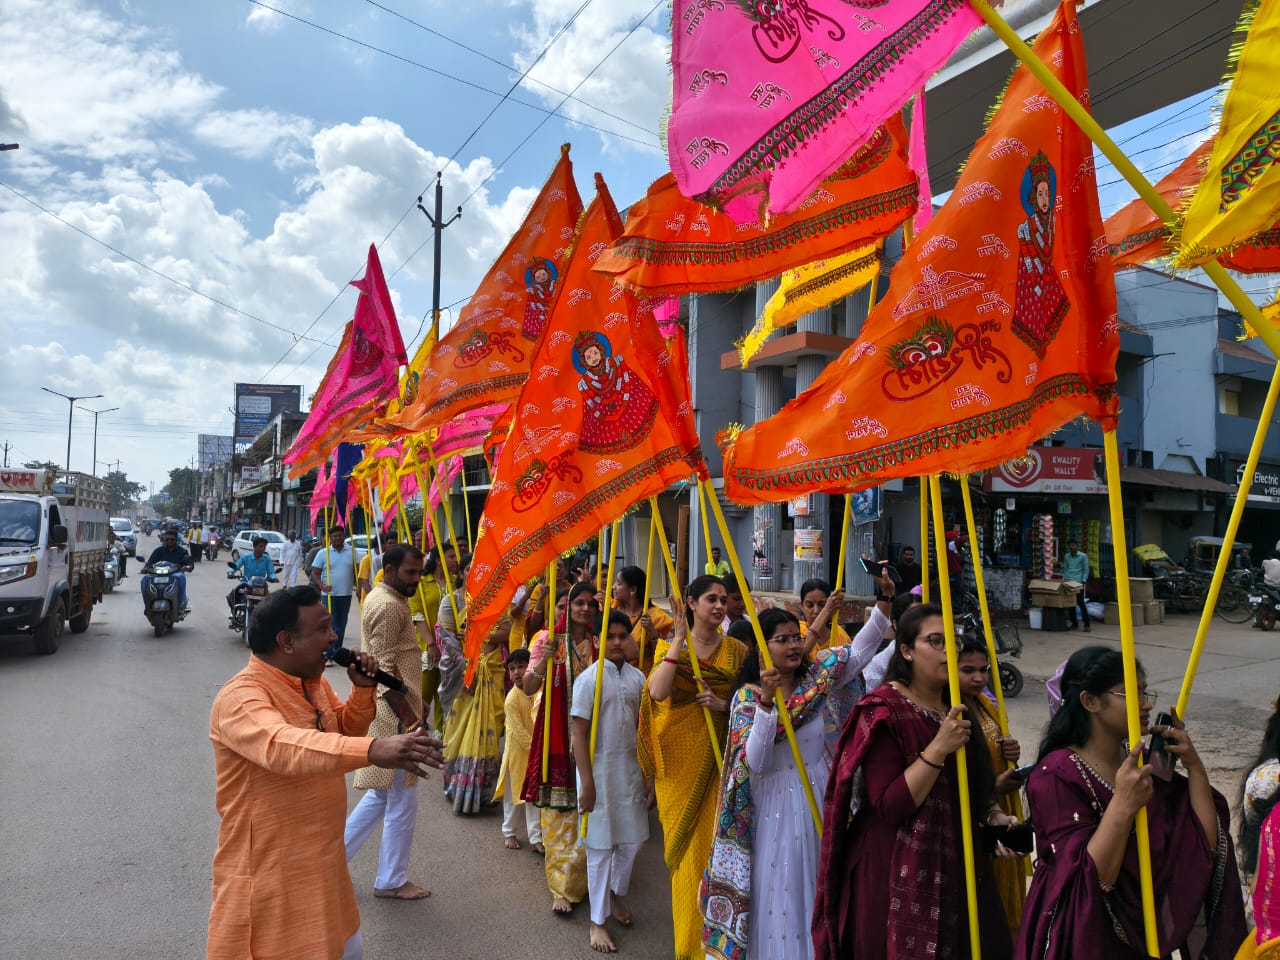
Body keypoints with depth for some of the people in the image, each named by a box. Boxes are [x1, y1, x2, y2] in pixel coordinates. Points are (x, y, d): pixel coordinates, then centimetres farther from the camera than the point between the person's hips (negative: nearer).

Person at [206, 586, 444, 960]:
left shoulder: (313, 680, 3)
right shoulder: (240, 697, -25)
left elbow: (343, 731, 17)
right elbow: (283, 746, -45)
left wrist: (362, 689, -4)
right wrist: (372, 750, -59)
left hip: (321, 863, 8)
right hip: (269, 875, -8)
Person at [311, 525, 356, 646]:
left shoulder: (351, 553, 6)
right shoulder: (323, 553, -1)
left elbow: (356, 572, 10)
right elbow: (315, 573, -1)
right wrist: (321, 585, -18)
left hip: (346, 595, 3)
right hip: (329, 595, -3)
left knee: (341, 624, 11)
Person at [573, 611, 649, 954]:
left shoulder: (637, 678, 2)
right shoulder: (588, 679, -11)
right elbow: (579, 735, -12)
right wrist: (587, 783, -14)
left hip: (630, 768, 4)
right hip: (599, 770, -4)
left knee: (631, 839, 14)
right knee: (600, 846, 5)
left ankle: (617, 894, 41)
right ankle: (598, 921, 20)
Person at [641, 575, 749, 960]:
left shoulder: (736, 650, 4)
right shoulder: (669, 647, 0)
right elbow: (657, 692, -18)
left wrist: (725, 705, -15)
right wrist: (679, 639, -17)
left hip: (720, 760, 1)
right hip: (681, 760, -1)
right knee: (686, 842, 5)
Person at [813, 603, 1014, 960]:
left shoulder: (955, 707, 9)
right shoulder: (884, 710, -15)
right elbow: (888, 806, -24)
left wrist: (992, 816, 7)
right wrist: (937, 750, -28)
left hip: (955, 865, 7)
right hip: (898, 875, -7)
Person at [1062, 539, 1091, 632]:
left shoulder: (1083, 556, 1)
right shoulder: (1066, 557, 13)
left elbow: (1086, 570, 1)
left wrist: (1083, 582, -8)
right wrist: (1064, 580, 9)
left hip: (1078, 583, -4)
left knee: (1081, 603, -7)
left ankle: (1087, 624, -2)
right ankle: (1074, 623, 15)